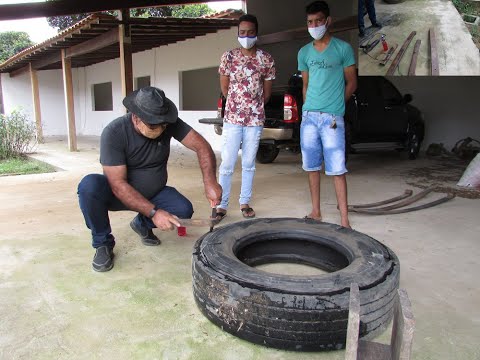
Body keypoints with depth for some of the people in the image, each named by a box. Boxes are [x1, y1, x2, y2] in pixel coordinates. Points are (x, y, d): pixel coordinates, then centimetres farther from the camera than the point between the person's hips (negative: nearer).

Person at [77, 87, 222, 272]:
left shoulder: (169, 124, -17)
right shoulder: (113, 133, -27)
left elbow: (201, 146, -19)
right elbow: (118, 185, -29)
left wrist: (210, 182, -35)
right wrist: (154, 212, -36)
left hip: (153, 193, 3)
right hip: (119, 194, -3)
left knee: (184, 210, -23)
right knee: (89, 186, -33)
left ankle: (142, 224, 9)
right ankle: (103, 243, -8)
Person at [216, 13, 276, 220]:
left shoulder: (266, 59, 2)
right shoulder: (228, 57, 2)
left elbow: (267, 92, 9)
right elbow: (225, 88, 8)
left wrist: (254, 108, 13)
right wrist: (238, 106, 13)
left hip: (256, 120, 1)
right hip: (232, 118, -1)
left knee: (249, 164, 8)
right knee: (227, 164, -2)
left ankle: (245, 202, 21)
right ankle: (221, 205, 8)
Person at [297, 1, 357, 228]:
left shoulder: (343, 49, 1)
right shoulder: (304, 52, 13)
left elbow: (351, 84, 6)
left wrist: (335, 105, 5)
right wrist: (308, 109, 11)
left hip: (332, 118, -4)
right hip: (308, 116, 5)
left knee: (337, 170, -6)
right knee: (312, 167, 8)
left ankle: (344, 220, 0)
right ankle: (316, 211, 20)